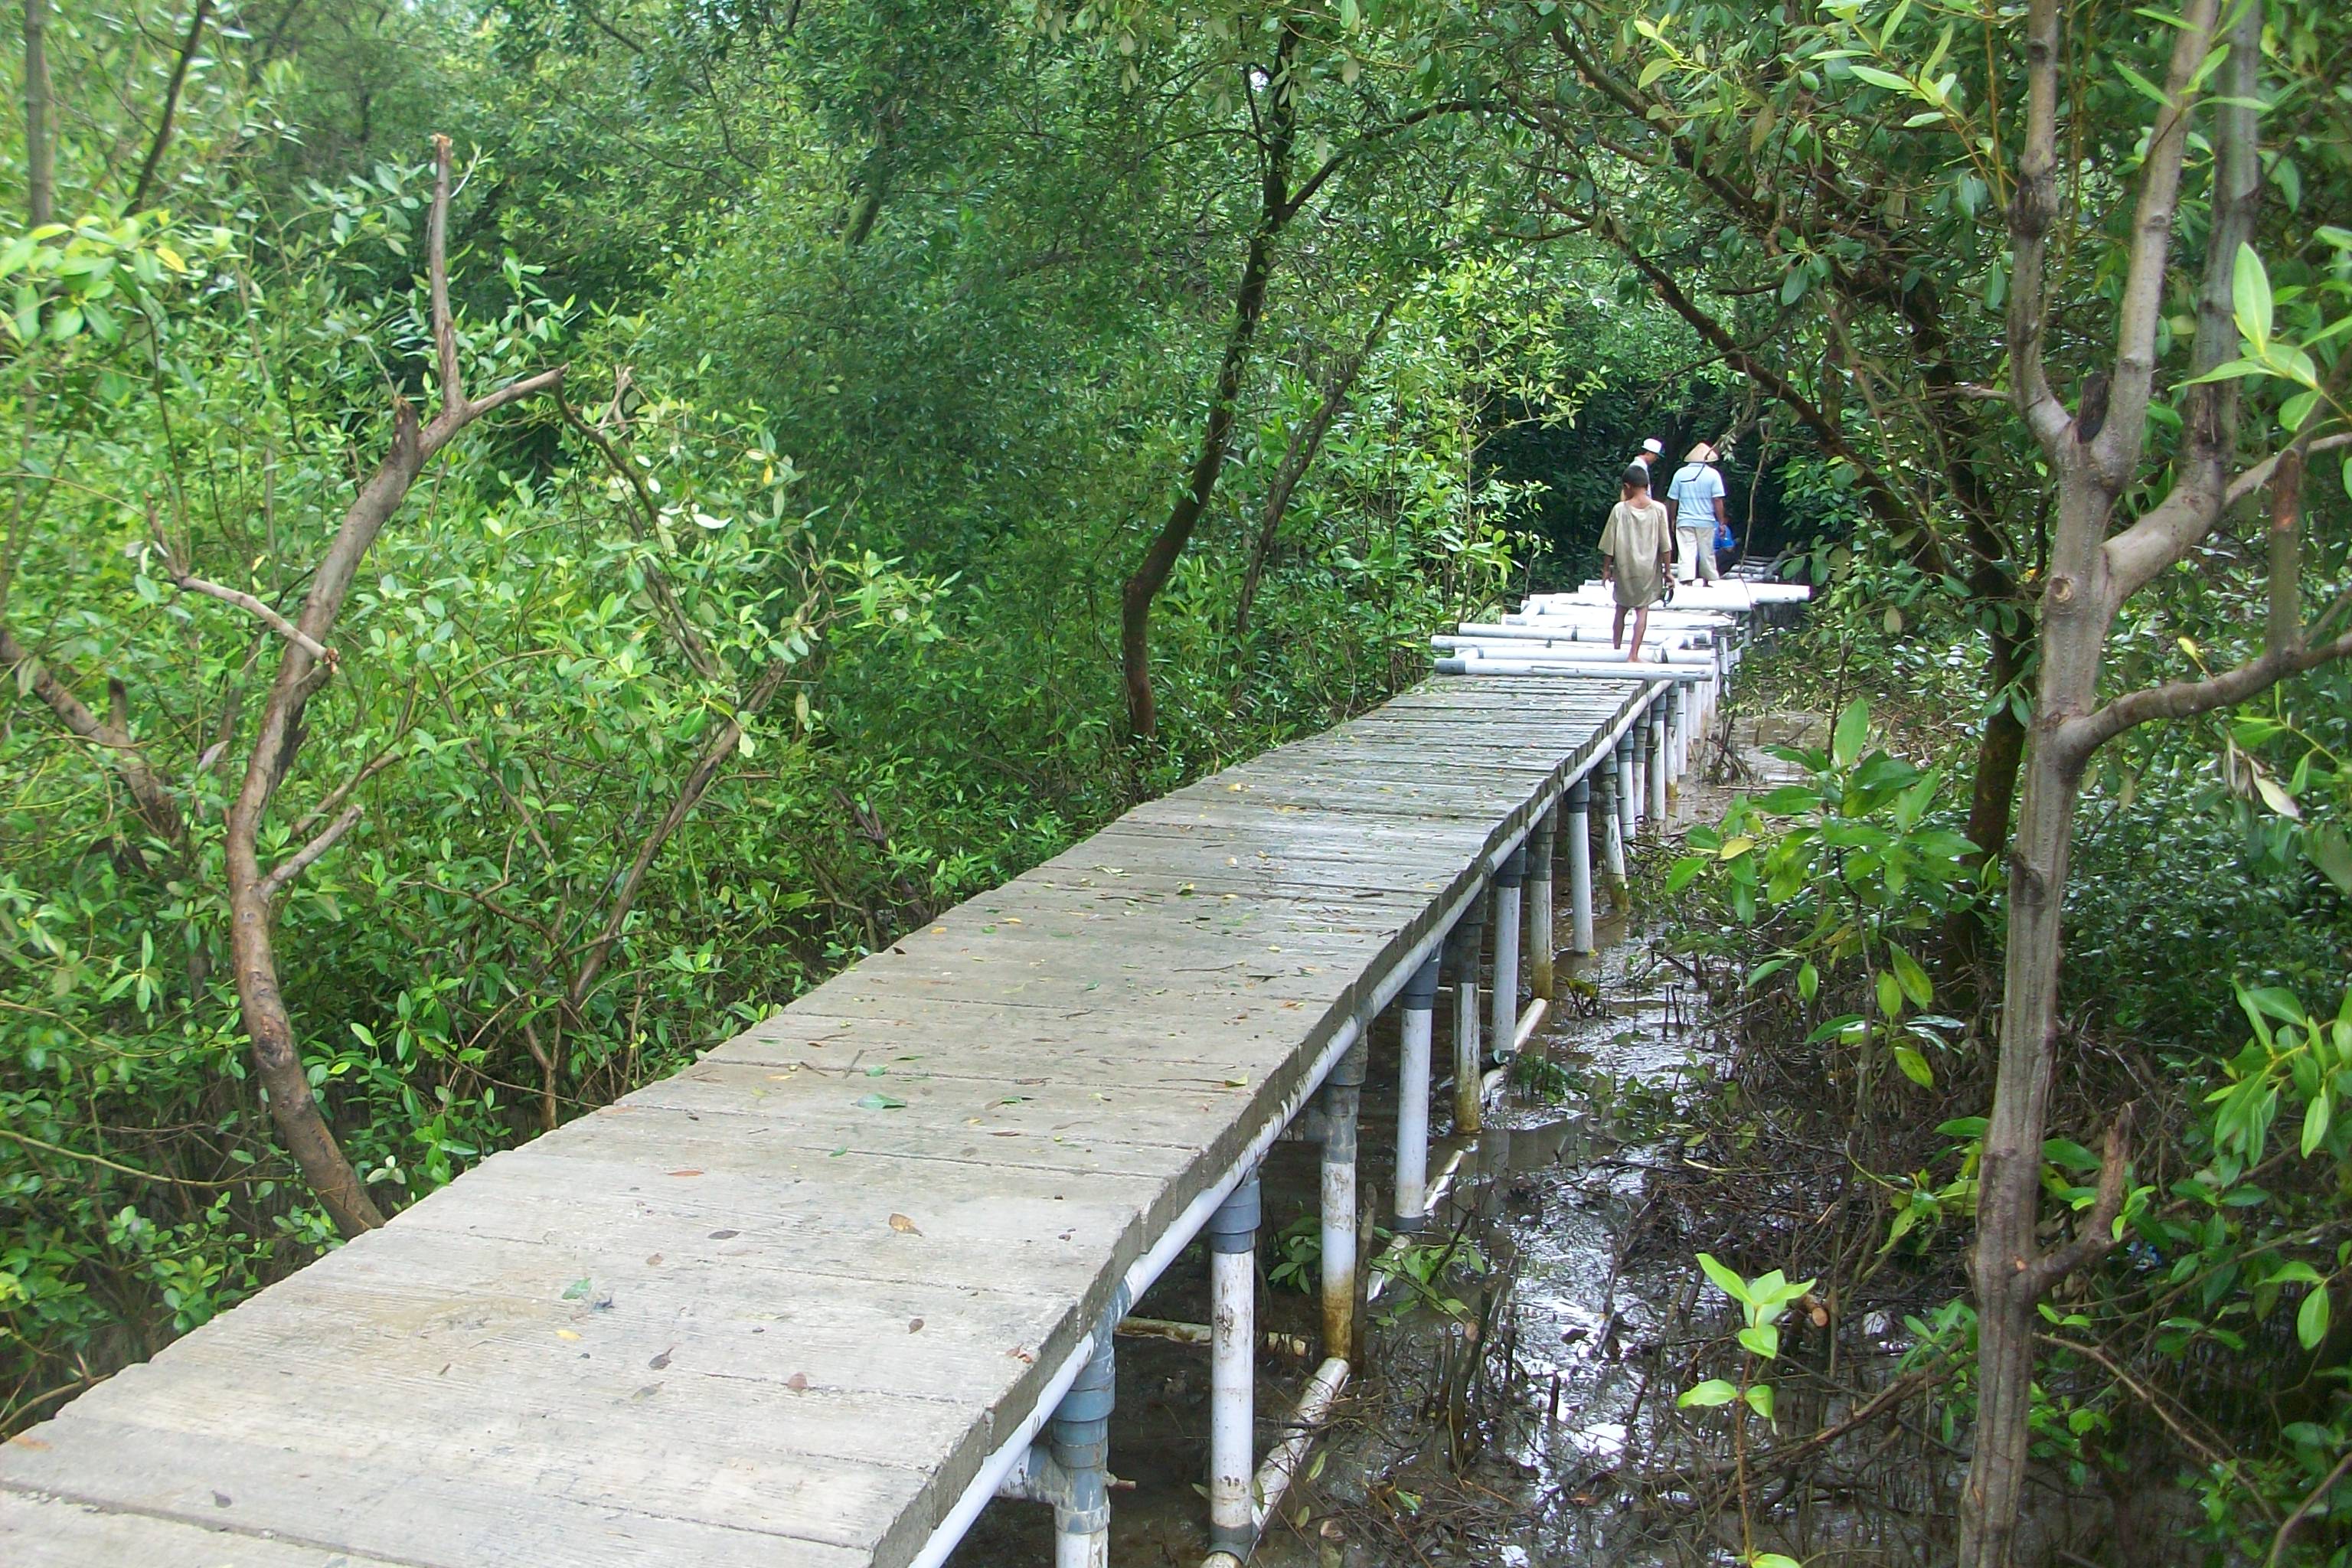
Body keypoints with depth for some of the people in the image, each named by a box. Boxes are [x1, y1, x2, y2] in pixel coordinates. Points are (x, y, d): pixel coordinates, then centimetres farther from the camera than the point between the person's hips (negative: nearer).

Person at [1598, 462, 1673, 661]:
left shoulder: (1620, 509, -9)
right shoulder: (1658, 510, -7)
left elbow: (1609, 545, -5)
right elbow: (1666, 546, -4)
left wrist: (1606, 569, 6)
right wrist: (1667, 570, 4)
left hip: (1624, 568, 0)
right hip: (1648, 569, 0)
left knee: (1621, 610, 16)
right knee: (1642, 611, 5)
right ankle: (1633, 655, -1)